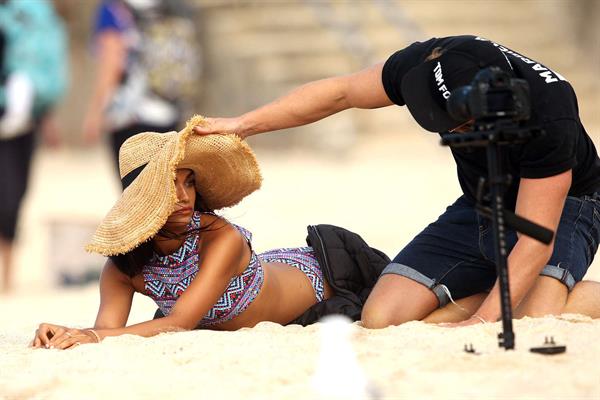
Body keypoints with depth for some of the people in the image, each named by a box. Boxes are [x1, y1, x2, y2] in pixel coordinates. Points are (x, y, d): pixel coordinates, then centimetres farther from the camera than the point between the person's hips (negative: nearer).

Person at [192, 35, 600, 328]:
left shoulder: (549, 118, -37)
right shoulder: (425, 62, -22)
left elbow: (536, 240, -35)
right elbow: (340, 93, -5)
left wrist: (480, 322, -42)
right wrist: (244, 124, -7)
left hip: (559, 206, -6)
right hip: (478, 207, 6)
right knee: (381, 319, -15)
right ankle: (503, 296, 3)